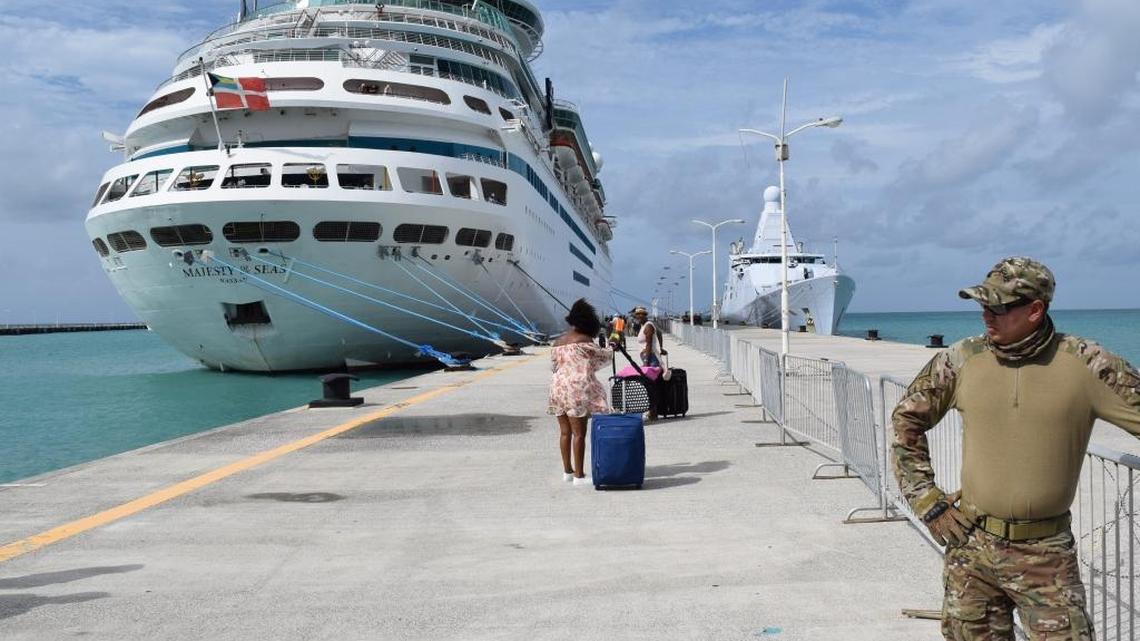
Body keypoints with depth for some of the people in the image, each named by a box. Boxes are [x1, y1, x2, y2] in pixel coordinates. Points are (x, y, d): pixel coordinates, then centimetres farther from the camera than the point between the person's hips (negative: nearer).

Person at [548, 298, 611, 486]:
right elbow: (602, 358, 2)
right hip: (578, 388, -7)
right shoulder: (584, 340, -9)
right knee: (579, 433, -4)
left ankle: (567, 471, 21)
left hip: (558, 386, 7)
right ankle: (579, 475, -2)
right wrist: (613, 350, 21)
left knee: (565, 432, 13)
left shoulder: (558, 342, 11)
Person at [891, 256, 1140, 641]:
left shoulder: (1084, 365, -8)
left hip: (1045, 555, -2)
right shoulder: (962, 360, -2)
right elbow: (906, 421, 7)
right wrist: (927, 502, 4)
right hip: (971, 546, 2)